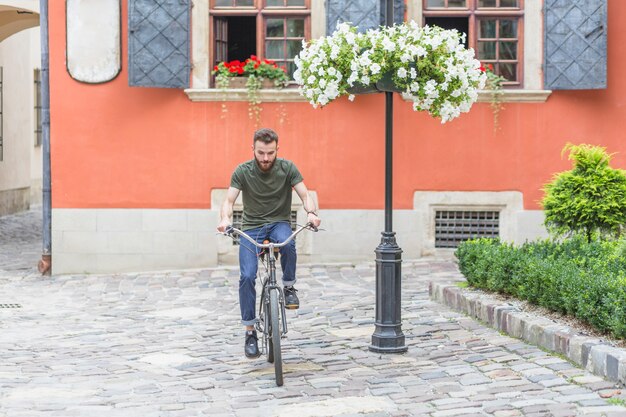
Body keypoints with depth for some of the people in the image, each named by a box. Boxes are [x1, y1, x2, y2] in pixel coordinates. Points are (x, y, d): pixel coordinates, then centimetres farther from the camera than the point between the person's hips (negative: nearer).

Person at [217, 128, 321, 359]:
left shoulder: (287, 168, -7)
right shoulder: (243, 171, -7)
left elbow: (305, 195, -12)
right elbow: (229, 201, -12)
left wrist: (311, 212, -35)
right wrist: (225, 219, -35)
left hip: (279, 223, 0)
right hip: (251, 227, 0)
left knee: (287, 243, -37)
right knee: (247, 276, -17)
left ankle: (289, 287, -11)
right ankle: (250, 332, -5)